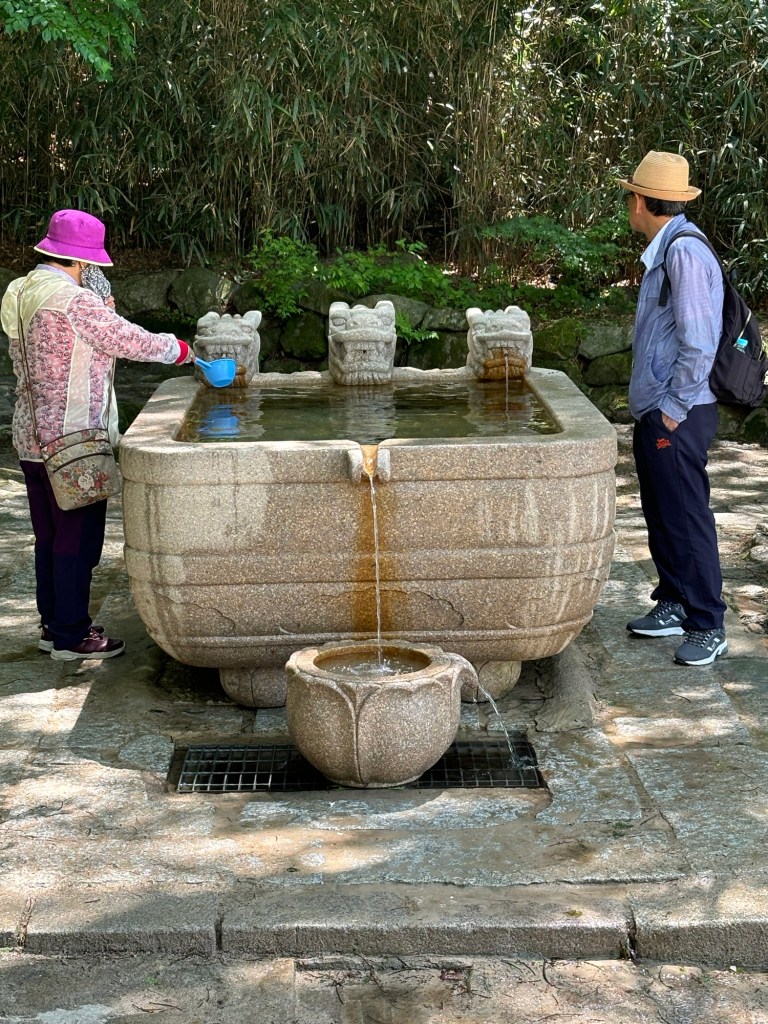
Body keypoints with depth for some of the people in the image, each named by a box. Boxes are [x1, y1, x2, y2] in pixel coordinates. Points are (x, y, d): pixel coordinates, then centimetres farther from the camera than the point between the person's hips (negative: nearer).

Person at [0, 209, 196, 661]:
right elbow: (131, 341, -15)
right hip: (73, 439, -9)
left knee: (49, 536, 17)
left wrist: (101, 313, 8)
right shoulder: (74, 300, -19)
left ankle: (53, 624, 26)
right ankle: (71, 635, 8)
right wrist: (182, 350, 1)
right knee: (78, 539, 0)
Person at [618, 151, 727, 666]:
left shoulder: (686, 251, -17)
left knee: (687, 518, -6)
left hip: (676, 416, -10)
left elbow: (699, 343, -21)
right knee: (661, 514, 17)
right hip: (656, 411, 10)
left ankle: (708, 628, 1)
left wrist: (673, 408, -17)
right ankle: (673, 605, 28)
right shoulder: (662, 252, 14)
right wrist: (650, 406, 17)